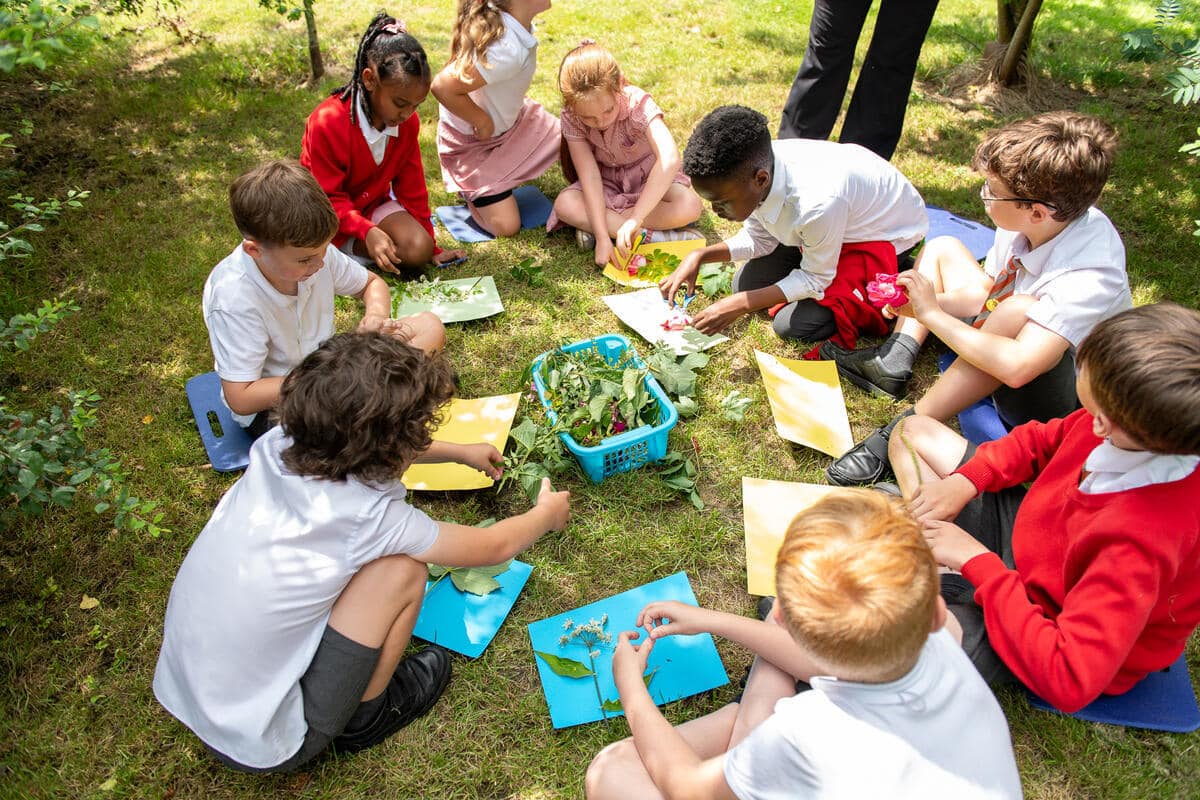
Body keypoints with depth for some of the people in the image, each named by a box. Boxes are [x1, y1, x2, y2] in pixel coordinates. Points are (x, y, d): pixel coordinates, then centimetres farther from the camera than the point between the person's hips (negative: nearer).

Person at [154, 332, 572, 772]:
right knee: (401, 569, -12)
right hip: (258, 746, -6)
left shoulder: (276, 446, -11)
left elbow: (356, 446, 14)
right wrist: (547, 514, 13)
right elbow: (494, 546, -8)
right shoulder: (369, 518, -26)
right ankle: (364, 718, 10)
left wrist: (460, 451, 25)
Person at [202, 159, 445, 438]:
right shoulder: (233, 299, -28)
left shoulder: (313, 250, -12)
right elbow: (240, 399, -26)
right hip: (272, 405, -6)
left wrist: (377, 314, -16)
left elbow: (372, 283, 8)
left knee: (429, 326, -6)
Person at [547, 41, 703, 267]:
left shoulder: (638, 103, -31)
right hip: (608, 181, 2)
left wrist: (635, 218, -52)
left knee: (690, 207, -31)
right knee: (564, 204, -27)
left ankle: (590, 226, -26)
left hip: (649, 175, -1)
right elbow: (590, 176, -25)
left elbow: (670, 159, -46)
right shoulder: (571, 117, -22)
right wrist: (603, 237, -36)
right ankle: (652, 236, -28)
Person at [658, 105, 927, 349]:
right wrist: (699, 256, -17)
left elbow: (815, 279, -25)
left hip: (881, 236, -7)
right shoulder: (753, 167, -23)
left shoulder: (817, 204, -44)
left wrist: (740, 305, -28)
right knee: (744, 283, 1)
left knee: (794, 325, -18)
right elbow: (758, 239, -4)